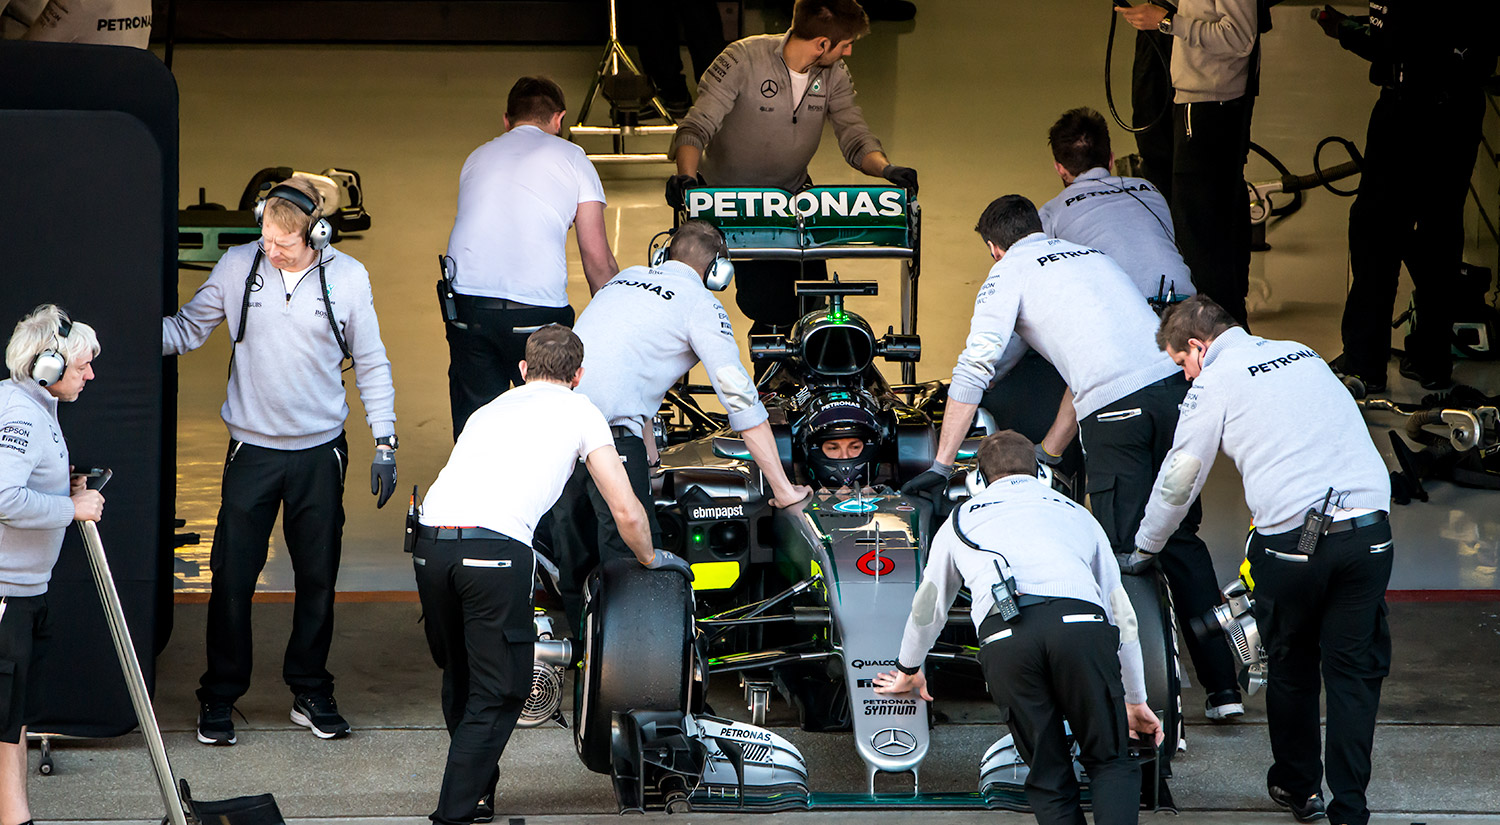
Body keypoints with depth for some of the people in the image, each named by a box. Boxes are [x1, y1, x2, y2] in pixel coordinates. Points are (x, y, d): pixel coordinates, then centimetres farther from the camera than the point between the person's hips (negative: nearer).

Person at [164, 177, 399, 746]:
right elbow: (186, 330, 5)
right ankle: (219, 697, 10)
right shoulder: (238, 267, -4)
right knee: (232, 577, -2)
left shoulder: (348, 278, -4)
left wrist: (384, 442, 1)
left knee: (317, 579, 8)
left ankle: (310, 693, 22)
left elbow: (371, 363, 4)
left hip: (320, 451, 1)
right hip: (252, 449, -1)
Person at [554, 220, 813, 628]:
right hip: (607, 425, -7)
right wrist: (782, 490, 7)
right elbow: (741, 399, 3)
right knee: (630, 553, -4)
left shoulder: (628, 278, 27)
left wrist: (649, 459, 47)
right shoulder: (702, 304, 6)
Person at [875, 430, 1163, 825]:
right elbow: (1121, 611, 39)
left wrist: (908, 669, 66)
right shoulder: (1076, 513, 36)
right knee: (1110, 762, 9)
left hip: (1003, 636, 0)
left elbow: (928, 607, 47)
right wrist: (1136, 700, 47)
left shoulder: (962, 517, 35)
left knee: (1049, 778, 10)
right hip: (1081, 623, 0)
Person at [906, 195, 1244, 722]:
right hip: (1176, 385, 6)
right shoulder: (1091, 256, 32)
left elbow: (976, 366, 3)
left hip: (1116, 411, -6)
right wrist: (1046, 453, 40)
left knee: (1124, 553, -2)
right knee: (1181, 539, 15)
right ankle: (1222, 685, 15)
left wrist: (941, 464, 5)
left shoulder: (1009, 273, 11)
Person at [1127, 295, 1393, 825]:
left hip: (1293, 538, -4)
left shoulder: (1214, 385, 3)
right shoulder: (1303, 355, 19)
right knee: (1355, 671, 7)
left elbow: (1178, 482, 11)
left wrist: (1142, 551, 28)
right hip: (1369, 530, 4)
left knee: (1291, 667, 17)